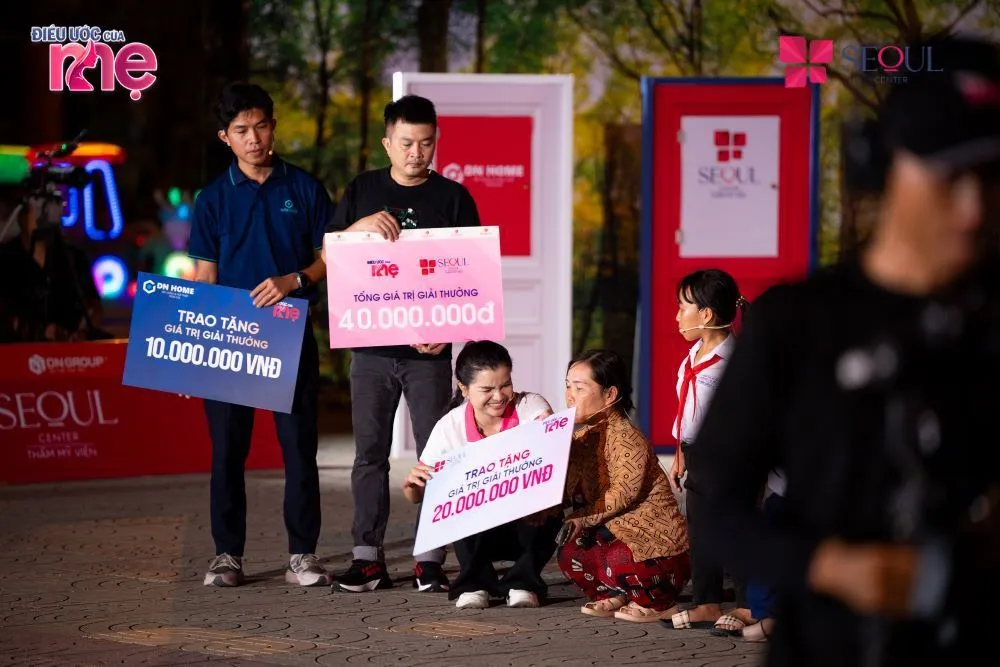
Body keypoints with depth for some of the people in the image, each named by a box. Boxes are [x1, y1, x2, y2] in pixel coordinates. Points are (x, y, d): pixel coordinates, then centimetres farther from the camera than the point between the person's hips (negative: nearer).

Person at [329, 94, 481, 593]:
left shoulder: (453, 197, 5)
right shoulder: (362, 191, 10)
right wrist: (361, 226, -12)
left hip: (428, 348, -1)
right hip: (370, 343, 2)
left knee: (435, 452, -3)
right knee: (370, 452, 3)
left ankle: (430, 559, 1)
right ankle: (367, 557, 7)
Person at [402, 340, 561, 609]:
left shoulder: (530, 407, -14)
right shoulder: (450, 428, -10)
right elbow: (416, 496, -3)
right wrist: (412, 483, -29)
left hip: (530, 524, -1)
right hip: (478, 531, 1)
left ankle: (523, 581, -12)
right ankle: (474, 584, -11)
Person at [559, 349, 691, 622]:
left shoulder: (625, 437, -18)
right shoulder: (582, 436, 9)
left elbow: (624, 492, -25)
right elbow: (570, 490, 5)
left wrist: (584, 518, -25)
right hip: (611, 531, 9)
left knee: (619, 560, -34)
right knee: (570, 554, -8)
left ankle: (659, 603, -5)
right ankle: (616, 596, 13)